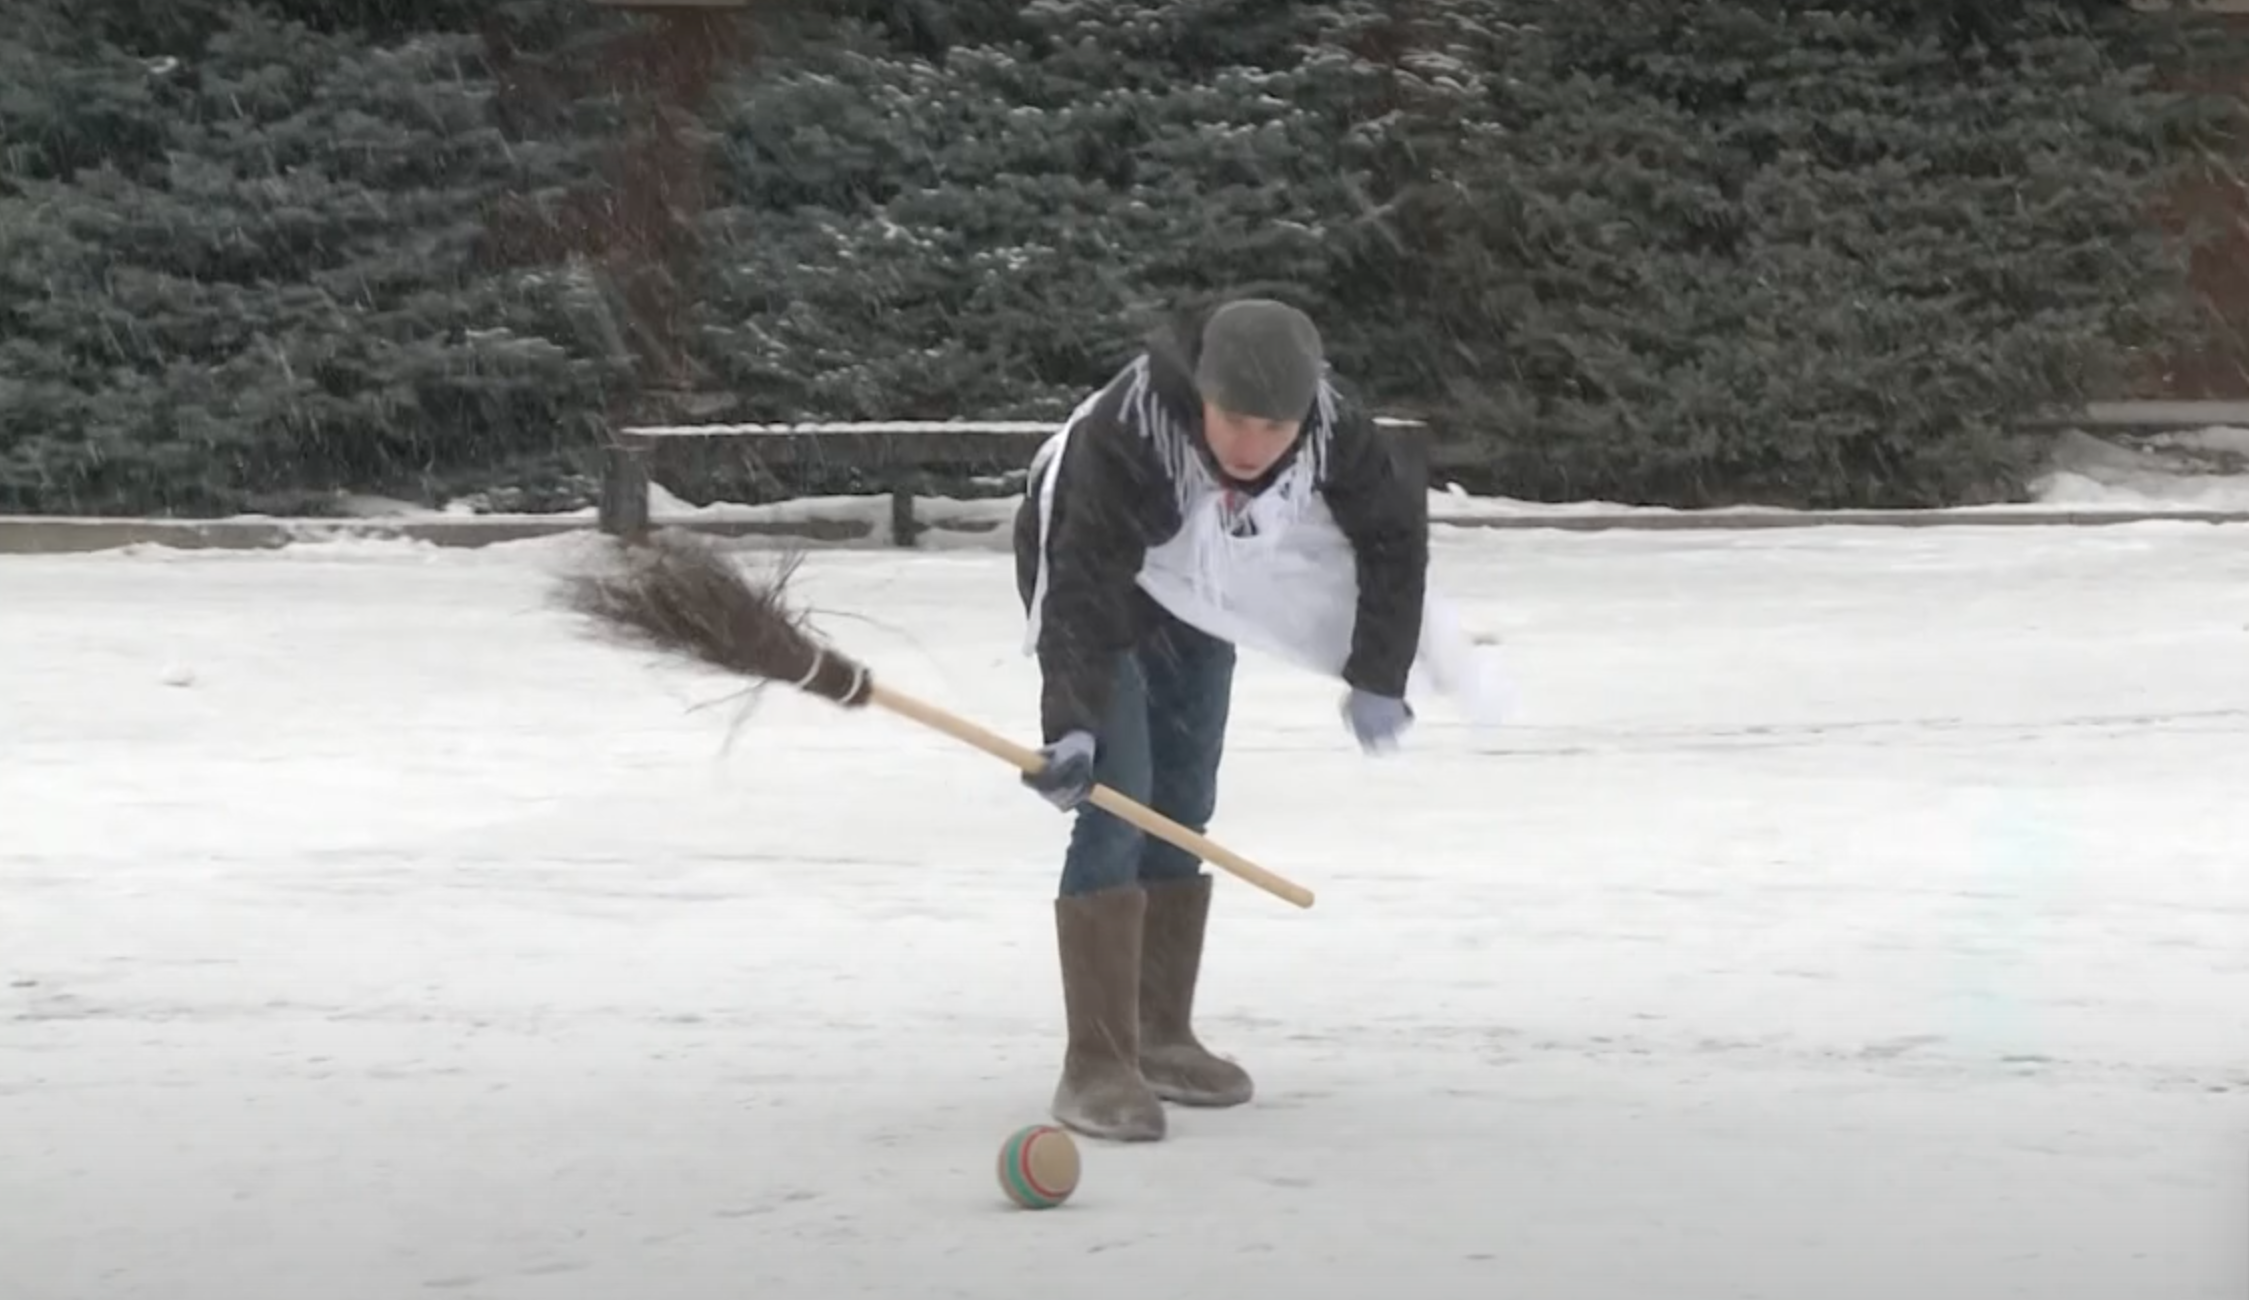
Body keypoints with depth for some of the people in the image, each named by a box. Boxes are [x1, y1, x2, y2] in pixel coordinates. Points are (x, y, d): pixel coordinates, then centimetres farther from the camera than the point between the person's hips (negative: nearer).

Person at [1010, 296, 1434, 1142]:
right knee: (1116, 802, -16)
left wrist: (1377, 676, -11)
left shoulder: (1331, 430, -26)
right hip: (1087, 576, -5)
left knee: (1184, 809, 10)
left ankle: (1160, 1038, 24)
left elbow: (1394, 530, -10)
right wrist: (1072, 725, -54)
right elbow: (1085, 588, -43)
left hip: (1196, 596, 5)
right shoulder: (1125, 437, -40)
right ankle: (1097, 1069, -16)